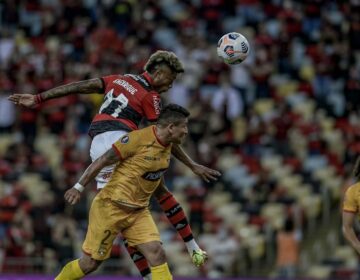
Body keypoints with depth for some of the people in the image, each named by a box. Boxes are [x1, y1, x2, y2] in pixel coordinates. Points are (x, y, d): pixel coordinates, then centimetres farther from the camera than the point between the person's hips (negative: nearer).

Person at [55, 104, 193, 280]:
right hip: (111, 206, -6)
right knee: (90, 263, 3)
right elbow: (102, 161, -14)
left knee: (156, 253, -13)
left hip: (138, 212, 6)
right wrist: (78, 187, -13)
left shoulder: (167, 146, 4)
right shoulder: (138, 139, -20)